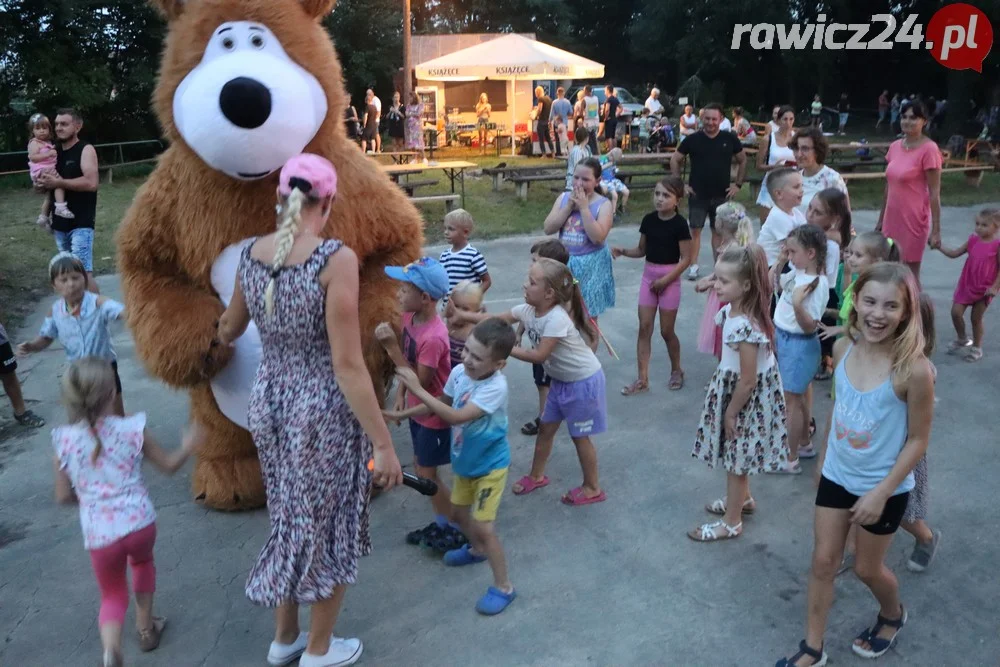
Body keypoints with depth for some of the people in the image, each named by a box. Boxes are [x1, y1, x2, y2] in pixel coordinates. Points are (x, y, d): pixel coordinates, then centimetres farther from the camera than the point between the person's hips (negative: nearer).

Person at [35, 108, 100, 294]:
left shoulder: (86, 150, -7)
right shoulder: (53, 152, 13)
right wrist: (42, 183, -5)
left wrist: (58, 183, -19)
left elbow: (91, 183, -21)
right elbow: (44, 180, 19)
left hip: (81, 223, -7)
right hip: (60, 223, 7)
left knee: (84, 272, -14)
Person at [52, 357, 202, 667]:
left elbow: (63, 497, 2)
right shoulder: (132, 429, -8)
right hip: (139, 523, 0)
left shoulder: (63, 441, -4)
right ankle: (145, 627, 42)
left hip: (99, 534, 0)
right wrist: (187, 447, 25)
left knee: (112, 594, 20)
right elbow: (169, 465, 5)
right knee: (142, 561, 34)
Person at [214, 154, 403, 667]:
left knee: (290, 521, 25)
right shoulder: (335, 258, -21)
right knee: (329, 528, 15)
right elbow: (348, 366, -23)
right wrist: (383, 443, -16)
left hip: (269, 402, 6)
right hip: (324, 411, -6)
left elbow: (228, 330, 17)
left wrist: (219, 336, 43)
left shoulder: (250, 254, -1)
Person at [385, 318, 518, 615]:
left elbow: (457, 416, -41)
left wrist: (417, 390, -42)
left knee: (484, 526, -8)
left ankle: (503, 587, 11)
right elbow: (443, 402, 8)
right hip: (464, 460, 8)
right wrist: (403, 414, 4)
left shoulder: (495, 387, -34)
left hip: (489, 465, -8)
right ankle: (476, 549, 54)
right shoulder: (459, 371, -12)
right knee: (459, 510, 25)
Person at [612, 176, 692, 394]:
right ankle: (642, 379, 9)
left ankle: (676, 370, 30)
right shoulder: (649, 220, 1)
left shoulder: (679, 223, -13)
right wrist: (623, 251, -7)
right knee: (644, 328, 3)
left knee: (666, 331, 5)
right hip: (648, 276, 5)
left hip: (669, 279, -5)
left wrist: (665, 280, -17)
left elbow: (686, 259, -12)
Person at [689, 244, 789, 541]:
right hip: (734, 387, 9)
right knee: (736, 454, 26)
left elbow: (747, 380, -26)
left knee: (735, 457, 8)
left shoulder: (744, 326, -32)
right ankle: (743, 499, 49)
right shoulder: (730, 311, -3)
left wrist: (731, 413, -15)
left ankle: (731, 523, 25)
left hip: (746, 396, -9)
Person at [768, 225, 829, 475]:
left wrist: (797, 304, -39)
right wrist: (779, 262, 4)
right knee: (797, 397, 22)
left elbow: (810, 327, -24)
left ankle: (791, 459, 13)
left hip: (799, 344, -9)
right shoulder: (796, 273, 0)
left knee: (790, 400, 1)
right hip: (783, 339, 9)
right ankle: (804, 444, 39)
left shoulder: (817, 284, -23)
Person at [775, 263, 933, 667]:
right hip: (836, 476, 4)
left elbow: (918, 440, -17)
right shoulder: (844, 349, -11)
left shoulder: (913, 369, -26)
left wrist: (881, 492, -18)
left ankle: (893, 616, 50)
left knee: (867, 568, 16)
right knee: (823, 561, 12)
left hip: (883, 487, -4)